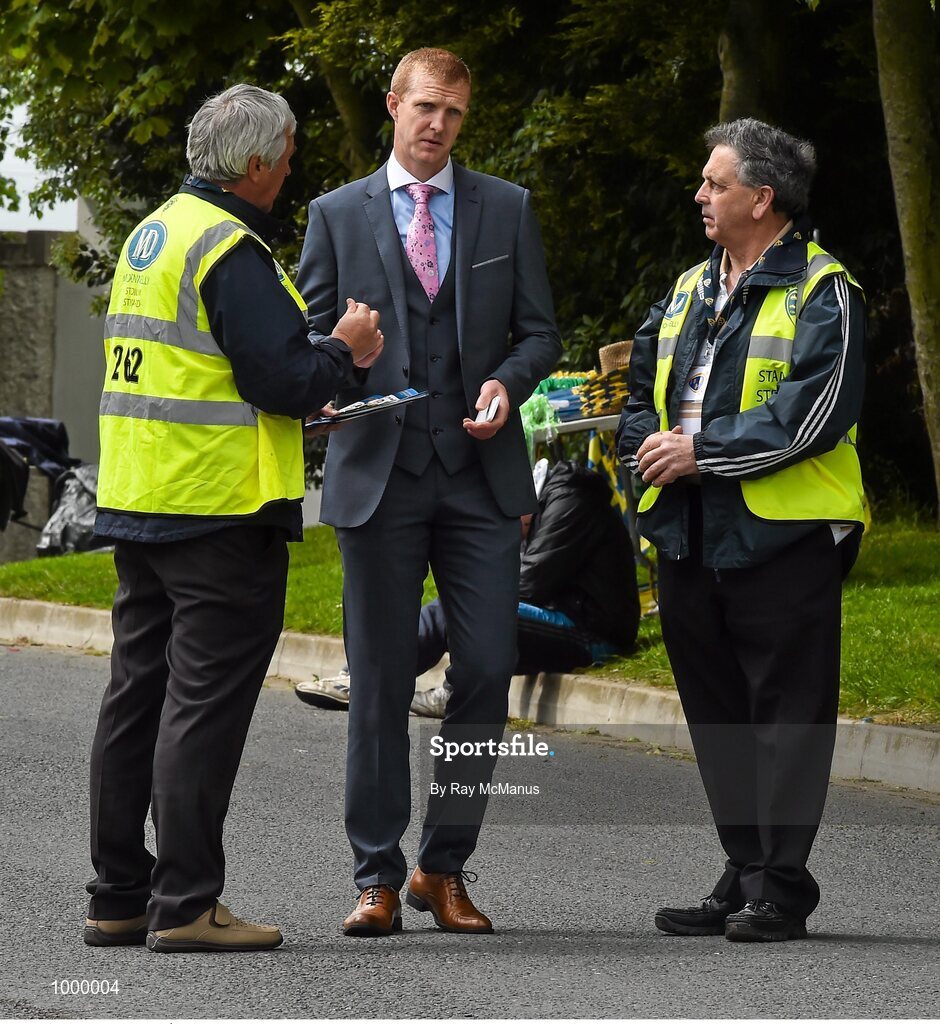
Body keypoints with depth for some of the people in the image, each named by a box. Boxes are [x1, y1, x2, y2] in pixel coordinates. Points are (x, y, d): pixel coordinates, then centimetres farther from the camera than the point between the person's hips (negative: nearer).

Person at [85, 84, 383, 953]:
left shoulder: (151, 235, 15)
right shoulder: (232, 250, -15)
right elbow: (282, 380, -20)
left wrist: (311, 383, 17)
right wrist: (343, 350, -1)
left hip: (137, 504, 9)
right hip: (220, 510, -9)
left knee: (138, 697, 12)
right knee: (205, 703, -6)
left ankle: (118, 898, 17)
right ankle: (185, 905, -5)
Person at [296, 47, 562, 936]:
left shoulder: (507, 209, 10)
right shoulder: (337, 214, 8)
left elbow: (540, 330, 11)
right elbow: (310, 334, 8)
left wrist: (508, 381, -9)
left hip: (479, 471, 1)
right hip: (378, 472, -1)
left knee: (488, 671, -4)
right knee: (380, 681, 1)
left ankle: (444, 867, 10)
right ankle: (377, 877, 9)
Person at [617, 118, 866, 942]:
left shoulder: (822, 293, -6)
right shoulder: (689, 292, 18)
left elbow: (814, 412, -17)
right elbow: (640, 385, 24)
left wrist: (703, 451, -17)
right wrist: (647, 444, 2)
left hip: (784, 534, -8)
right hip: (692, 534, 8)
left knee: (785, 710, -5)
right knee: (717, 713, 10)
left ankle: (781, 886, -1)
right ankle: (745, 876, 18)